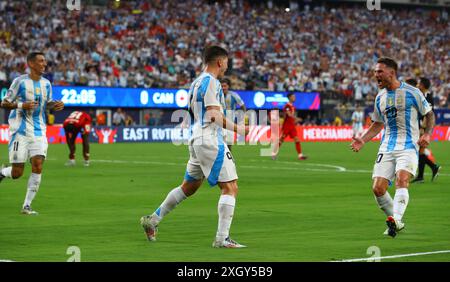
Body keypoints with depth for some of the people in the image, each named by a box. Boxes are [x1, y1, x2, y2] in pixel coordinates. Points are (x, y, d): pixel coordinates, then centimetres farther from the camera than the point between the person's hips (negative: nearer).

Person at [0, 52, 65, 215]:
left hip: (38, 132, 4)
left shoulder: (46, 84, 7)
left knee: (38, 166, -12)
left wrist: (55, 105, -2)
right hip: (20, 132, -4)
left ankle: (27, 206, -3)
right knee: (17, 173, -4)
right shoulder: (20, 82, -8)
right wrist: (21, 105, -21)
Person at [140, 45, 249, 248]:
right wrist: (237, 128, -19)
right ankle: (222, 238, -11)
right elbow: (214, 116, -21)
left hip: (197, 139, 10)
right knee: (230, 187, -8)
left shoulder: (196, 83, 17)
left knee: (189, 187, 22)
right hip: (211, 141, -10)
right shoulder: (211, 82, -12)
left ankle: (153, 220, 28)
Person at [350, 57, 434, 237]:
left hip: (408, 146, -5)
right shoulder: (380, 98, 13)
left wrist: (427, 134, -11)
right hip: (387, 147, 5)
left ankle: (395, 220, -37)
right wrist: (362, 140, 11)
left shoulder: (411, 93, -3)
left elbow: (429, 114, 6)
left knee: (401, 180, -28)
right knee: (378, 188, -6)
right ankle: (397, 222, 13)